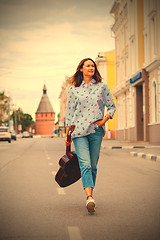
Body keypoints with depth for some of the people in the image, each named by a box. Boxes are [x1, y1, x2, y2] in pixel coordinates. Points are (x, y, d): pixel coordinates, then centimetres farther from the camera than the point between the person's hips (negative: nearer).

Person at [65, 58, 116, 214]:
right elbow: (69, 112, 9)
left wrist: (105, 119, -5)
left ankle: (89, 195, 19)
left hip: (96, 130, 2)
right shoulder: (73, 89, 7)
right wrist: (67, 134, 7)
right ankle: (90, 198, -27)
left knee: (93, 166, 5)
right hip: (79, 130, -2)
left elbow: (111, 106, 14)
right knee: (85, 164, -16)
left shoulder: (102, 87, 10)